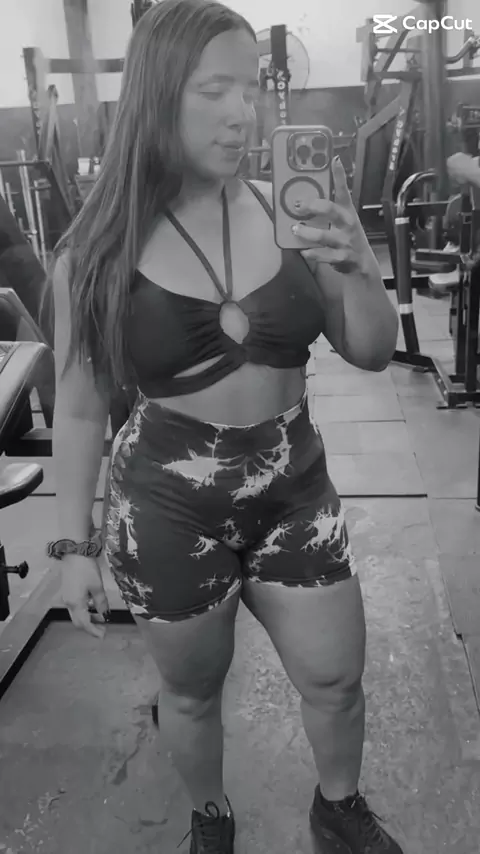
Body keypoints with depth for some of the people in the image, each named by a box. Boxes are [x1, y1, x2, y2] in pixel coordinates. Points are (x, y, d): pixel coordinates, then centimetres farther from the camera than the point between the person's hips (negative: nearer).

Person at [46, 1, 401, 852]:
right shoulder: (98, 250, -10)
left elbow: (372, 353, 0)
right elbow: (79, 411, -2)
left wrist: (361, 268, -19)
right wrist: (75, 544, 1)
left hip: (294, 488, 3)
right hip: (167, 505, -2)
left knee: (336, 681, 15)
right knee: (191, 691, 18)